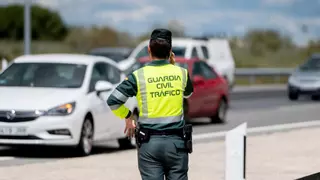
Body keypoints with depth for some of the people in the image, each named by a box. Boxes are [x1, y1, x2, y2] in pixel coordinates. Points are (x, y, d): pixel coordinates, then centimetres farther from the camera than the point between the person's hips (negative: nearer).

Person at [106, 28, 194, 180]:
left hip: (150, 142, -1)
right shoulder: (181, 73, 0)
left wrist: (127, 117, 9)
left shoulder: (138, 76, -7)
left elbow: (113, 101, -8)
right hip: (176, 141, 1)